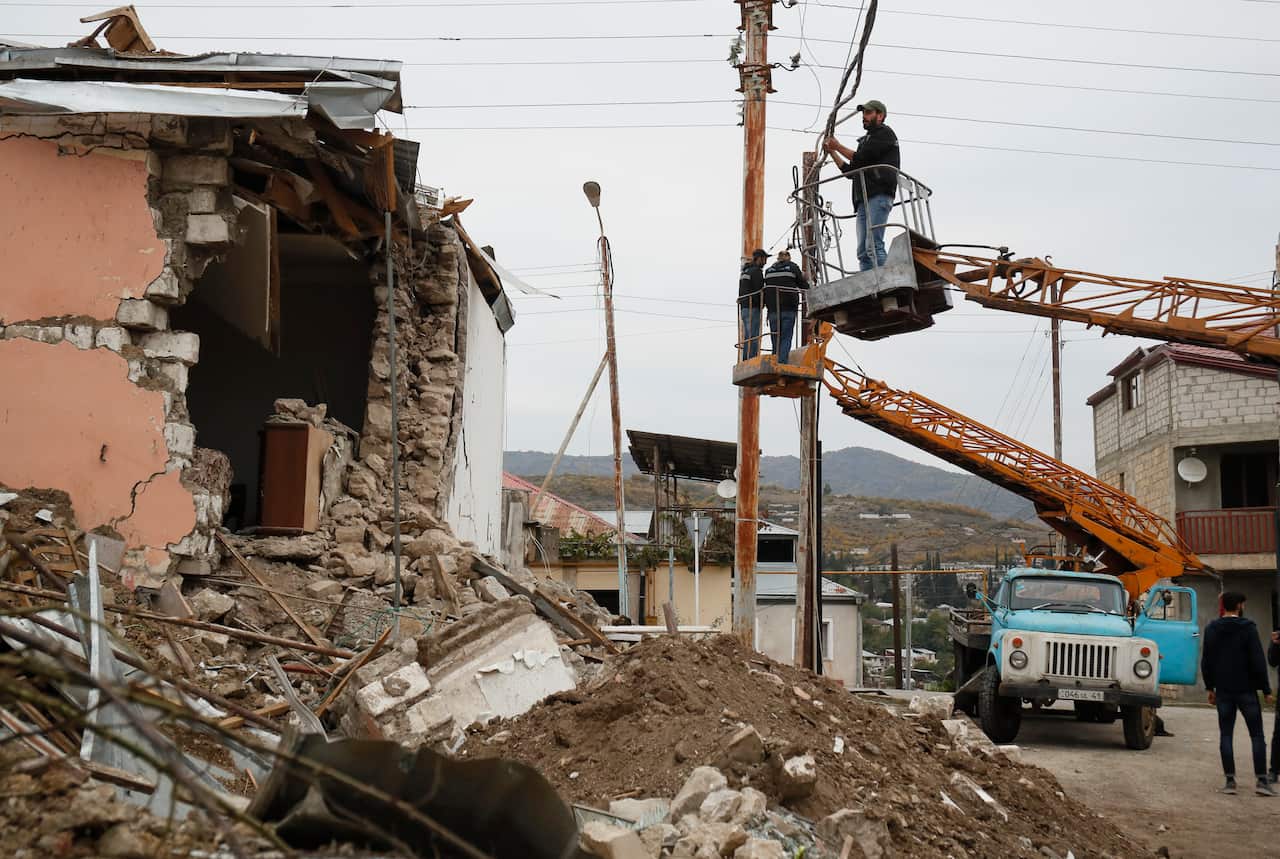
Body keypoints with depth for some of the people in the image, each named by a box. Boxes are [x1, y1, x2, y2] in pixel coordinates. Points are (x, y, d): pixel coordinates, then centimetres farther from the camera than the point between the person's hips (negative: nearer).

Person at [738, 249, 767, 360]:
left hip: (743, 308, 9)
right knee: (753, 338, -11)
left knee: (747, 338, 10)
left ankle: (745, 362, 9)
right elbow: (759, 292, -15)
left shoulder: (745, 271, 20)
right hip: (752, 308, -9)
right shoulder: (756, 271, -10)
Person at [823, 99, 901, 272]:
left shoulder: (885, 133, 6)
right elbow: (850, 171, 29)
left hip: (879, 196, -9)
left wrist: (838, 146, 8)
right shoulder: (866, 141, 32)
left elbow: (860, 158, -5)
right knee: (863, 251, -3)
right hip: (863, 200, 9)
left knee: (873, 245, -21)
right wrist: (832, 152, 24)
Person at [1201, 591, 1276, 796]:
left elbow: (1206, 662, 8)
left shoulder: (1211, 629, 6)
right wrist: (1266, 689, -4)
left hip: (1223, 691, 3)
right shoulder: (1248, 628, -8)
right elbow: (1258, 662, -10)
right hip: (1246, 690, -3)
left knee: (1225, 735, 6)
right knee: (1257, 735, 3)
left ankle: (1230, 780, 2)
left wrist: (1209, 687, 16)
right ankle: (1262, 781, -2)